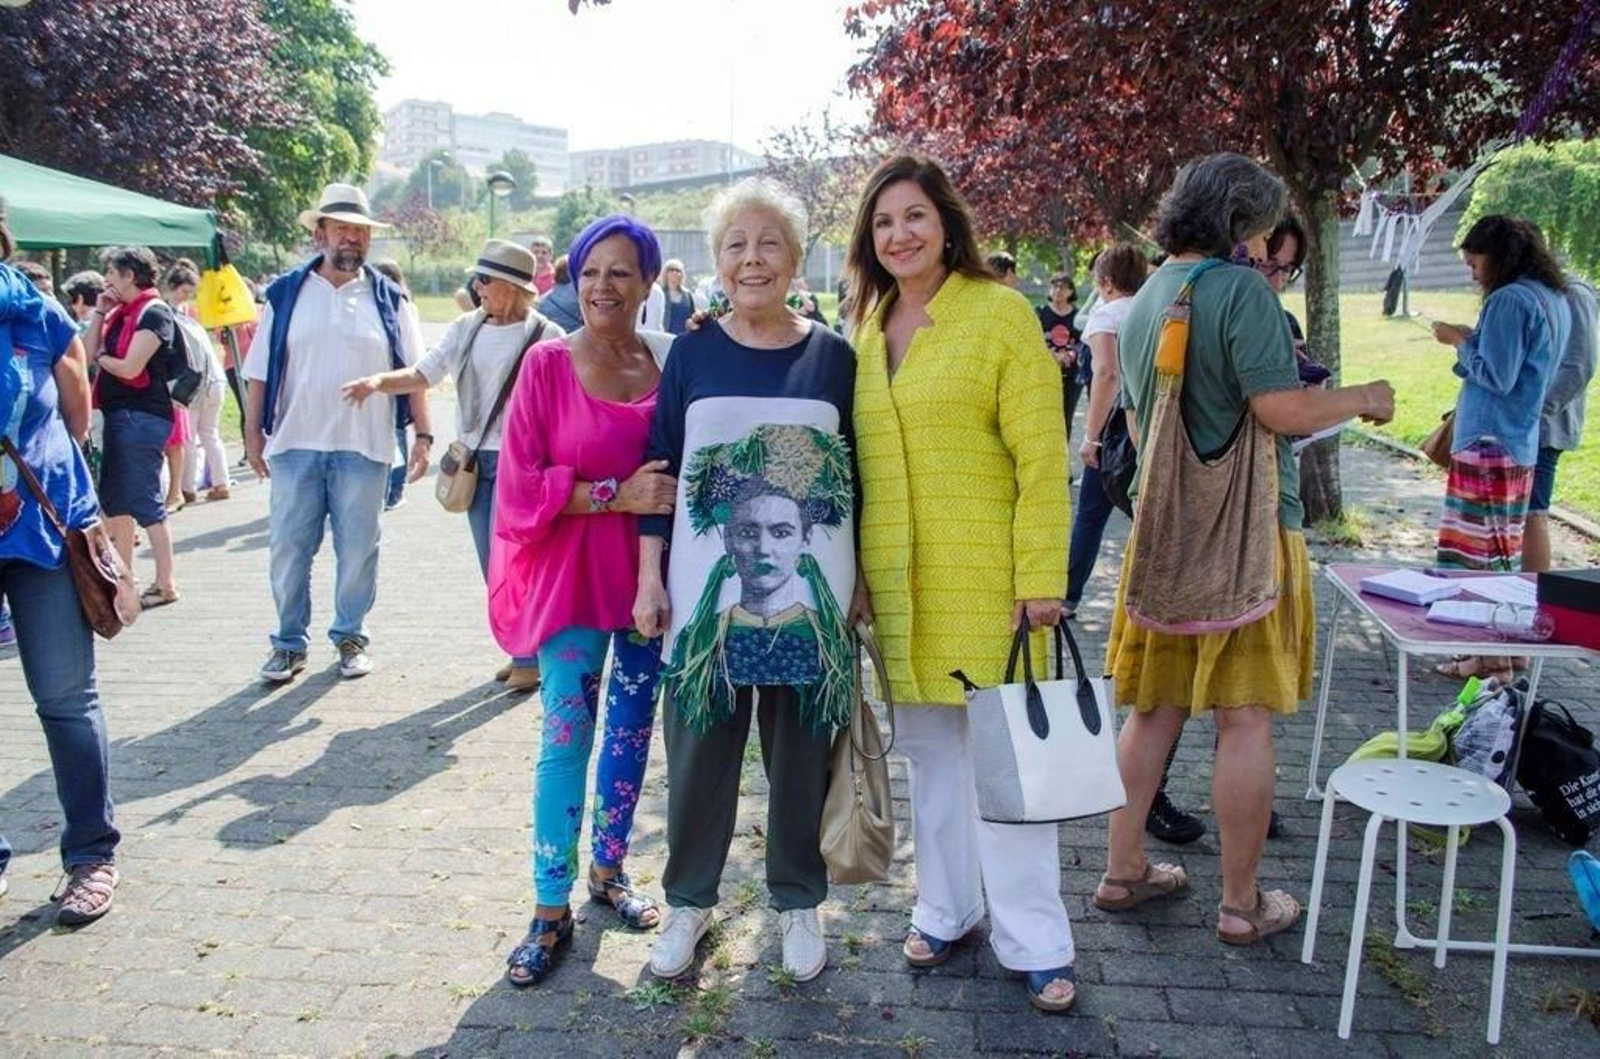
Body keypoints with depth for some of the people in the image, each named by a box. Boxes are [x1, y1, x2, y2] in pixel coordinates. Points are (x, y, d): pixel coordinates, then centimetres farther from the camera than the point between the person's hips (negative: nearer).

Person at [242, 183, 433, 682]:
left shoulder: (388, 299, 5)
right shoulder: (285, 294, 5)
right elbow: (259, 372, 6)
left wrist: (423, 435, -1)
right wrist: (253, 432, 1)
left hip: (364, 447, 0)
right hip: (295, 445, 0)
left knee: (358, 549, 8)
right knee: (288, 548, 5)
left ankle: (350, 636, 23)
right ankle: (290, 643, 19)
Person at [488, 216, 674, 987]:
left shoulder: (670, 364, 1)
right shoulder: (547, 363, -7)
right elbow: (521, 485, -9)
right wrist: (613, 495, -18)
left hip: (650, 568, 3)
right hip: (572, 570, -3)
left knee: (632, 728, 13)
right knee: (567, 735, -3)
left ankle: (609, 868, 32)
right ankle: (550, 911, 9)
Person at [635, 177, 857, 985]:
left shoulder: (833, 356, 2)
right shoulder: (693, 352, 2)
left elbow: (857, 474, 6)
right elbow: (661, 467, 3)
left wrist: (862, 584, 5)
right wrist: (650, 578, 0)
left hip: (809, 595, 0)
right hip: (707, 590, 0)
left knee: (801, 752, 10)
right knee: (700, 748, 9)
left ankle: (798, 902, 29)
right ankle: (689, 899, 28)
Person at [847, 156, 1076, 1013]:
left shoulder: (1001, 313, -6)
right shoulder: (867, 329, 10)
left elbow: (1041, 454, -10)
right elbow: (855, 459, 13)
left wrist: (1040, 576, -14)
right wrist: (853, 570, 10)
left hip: (984, 576, -5)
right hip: (896, 582, 5)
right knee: (928, 750, 14)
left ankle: (1035, 943, 16)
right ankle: (945, 910, 30)